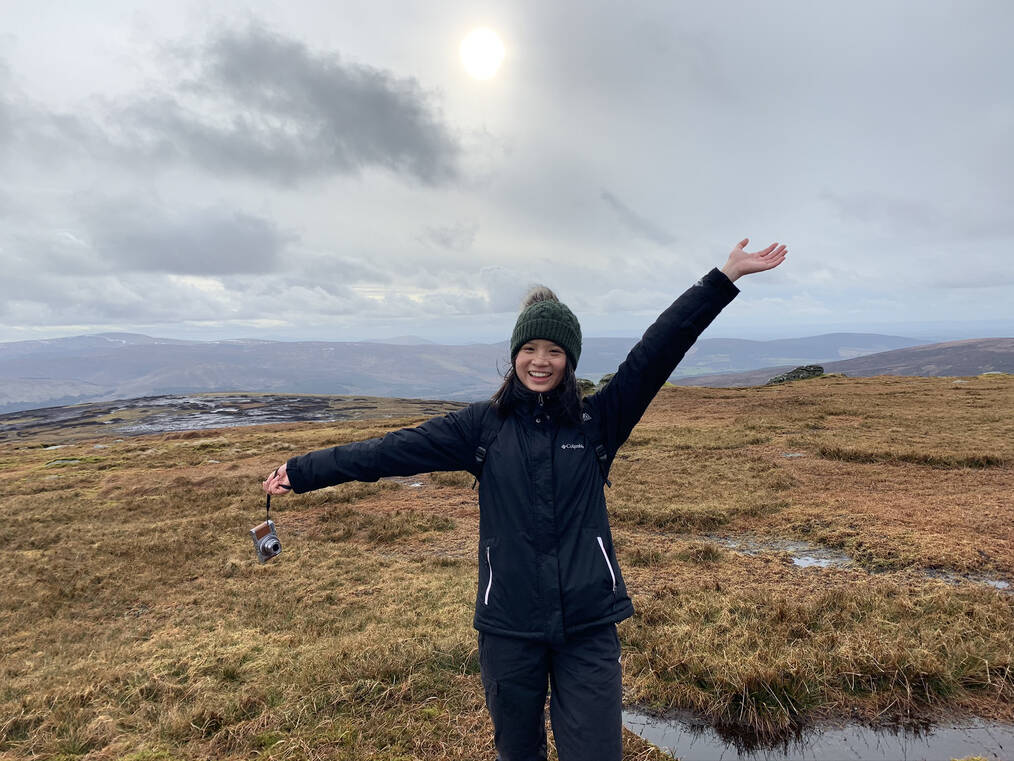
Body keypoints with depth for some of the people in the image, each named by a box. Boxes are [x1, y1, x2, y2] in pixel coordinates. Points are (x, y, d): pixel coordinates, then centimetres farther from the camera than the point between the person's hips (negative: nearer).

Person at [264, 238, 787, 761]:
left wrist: (724, 278, -9)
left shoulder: (597, 422, -1)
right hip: (508, 627, 1)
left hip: (589, 626, 0)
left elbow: (657, 351, -6)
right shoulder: (484, 426, -1)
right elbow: (394, 450, -2)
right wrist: (302, 471, -1)